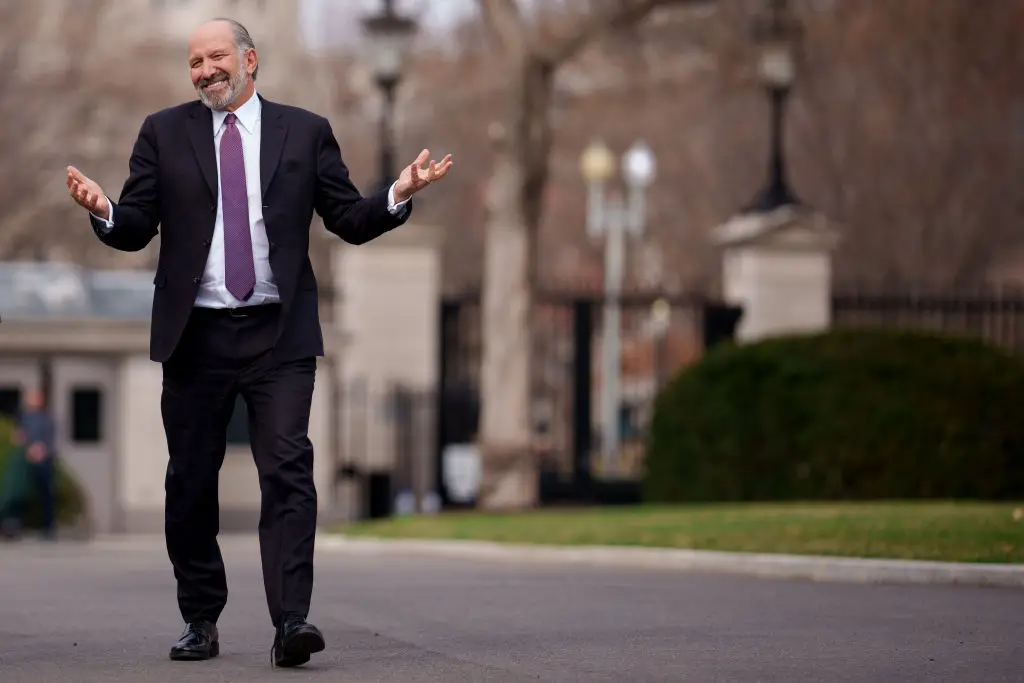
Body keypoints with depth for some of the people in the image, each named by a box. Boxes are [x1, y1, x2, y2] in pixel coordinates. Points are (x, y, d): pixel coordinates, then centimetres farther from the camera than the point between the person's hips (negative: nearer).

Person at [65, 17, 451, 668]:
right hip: (195, 335, 2)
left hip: (279, 334, -2)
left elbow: (349, 219, 6)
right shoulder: (164, 133, 10)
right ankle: (201, 621, 20)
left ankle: (292, 621, -18)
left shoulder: (305, 131, 8)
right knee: (190, 481, 7)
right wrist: (105, 212, -17)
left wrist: (398, 195, -12)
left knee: (288, 471, -13)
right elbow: (138, 226, 5)